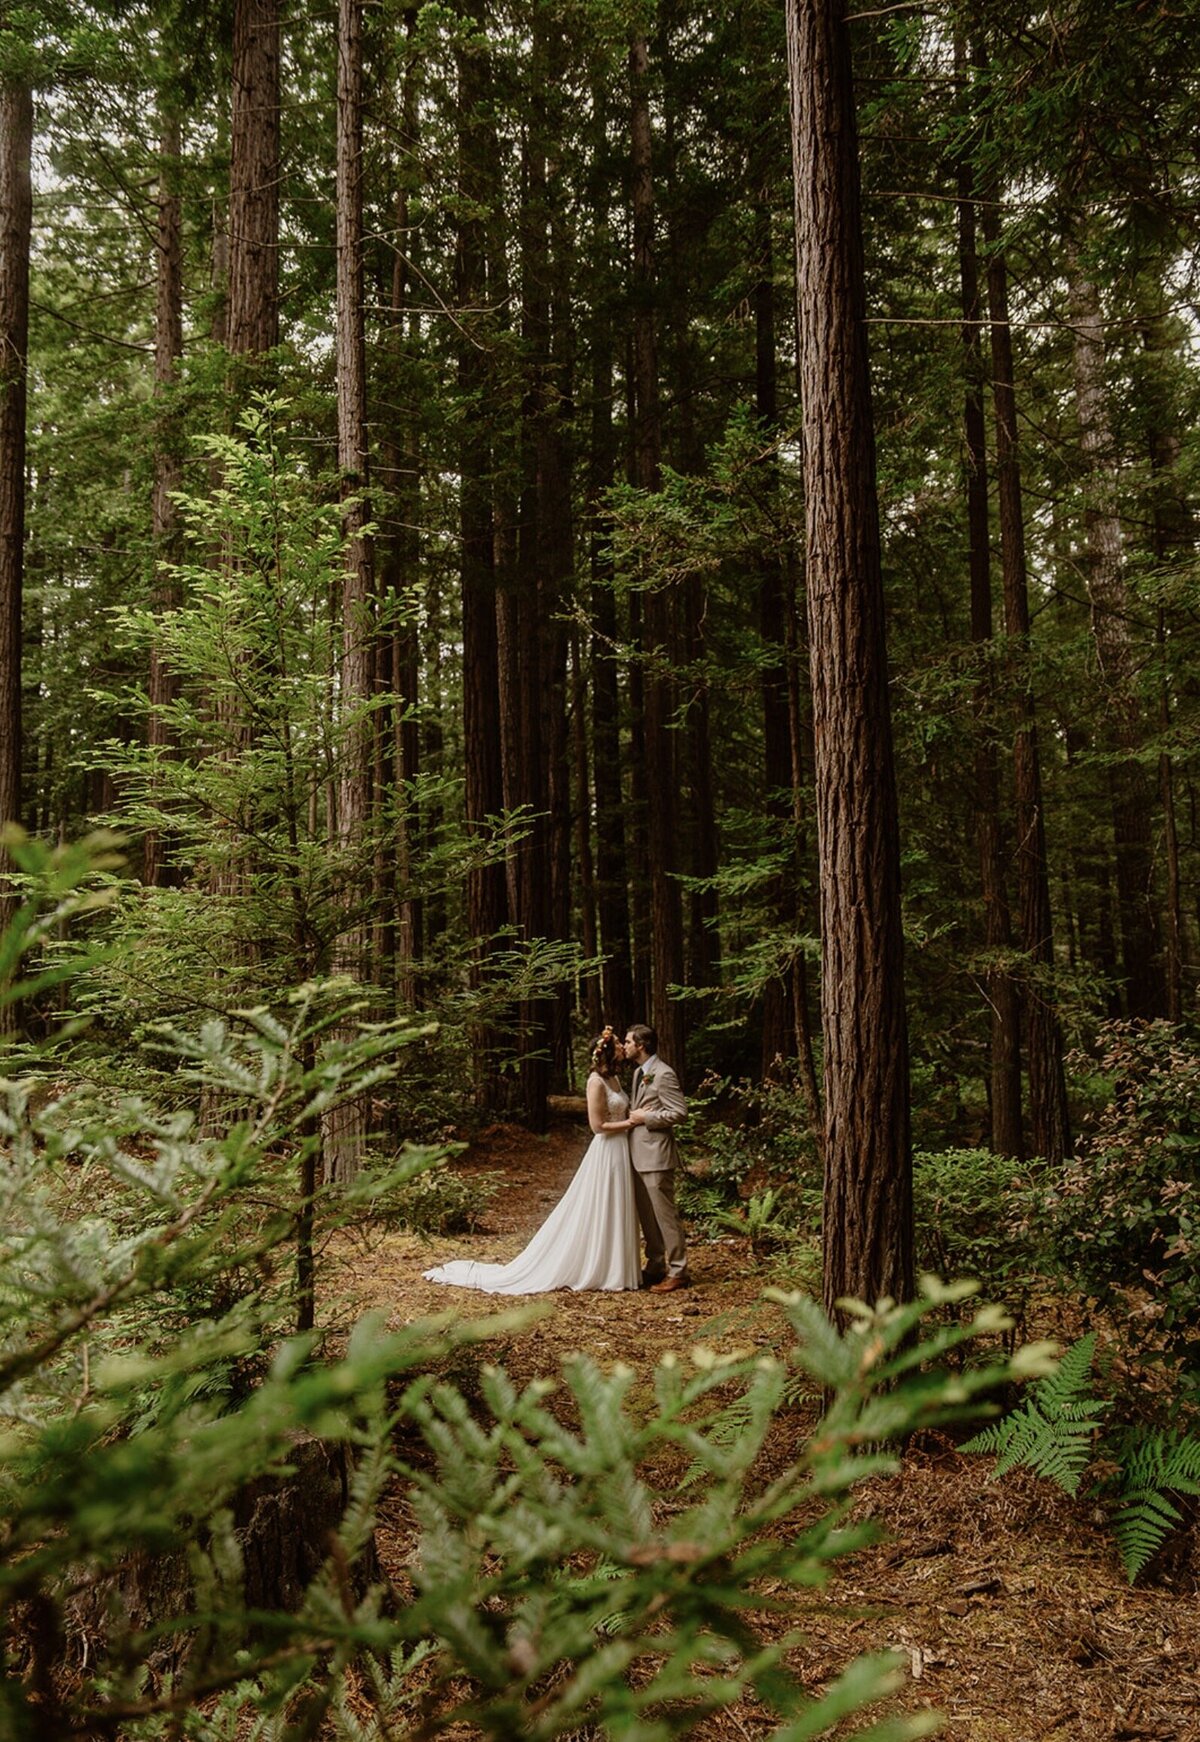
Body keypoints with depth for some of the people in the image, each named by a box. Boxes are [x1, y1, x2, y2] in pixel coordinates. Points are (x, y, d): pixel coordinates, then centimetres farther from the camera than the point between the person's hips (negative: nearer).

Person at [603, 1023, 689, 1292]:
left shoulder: (663, 1074, -15)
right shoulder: (639, 1073, 15)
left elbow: (680, 1112, -19)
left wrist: (645, 1118, -16)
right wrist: (632, 1117, 6)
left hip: (655, 1155, -10)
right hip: (638, 1154, 10)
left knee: (664, 1214, -3)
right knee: (646, 1216, 15)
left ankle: (677, 1272, 4)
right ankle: (655, 1267, 24)